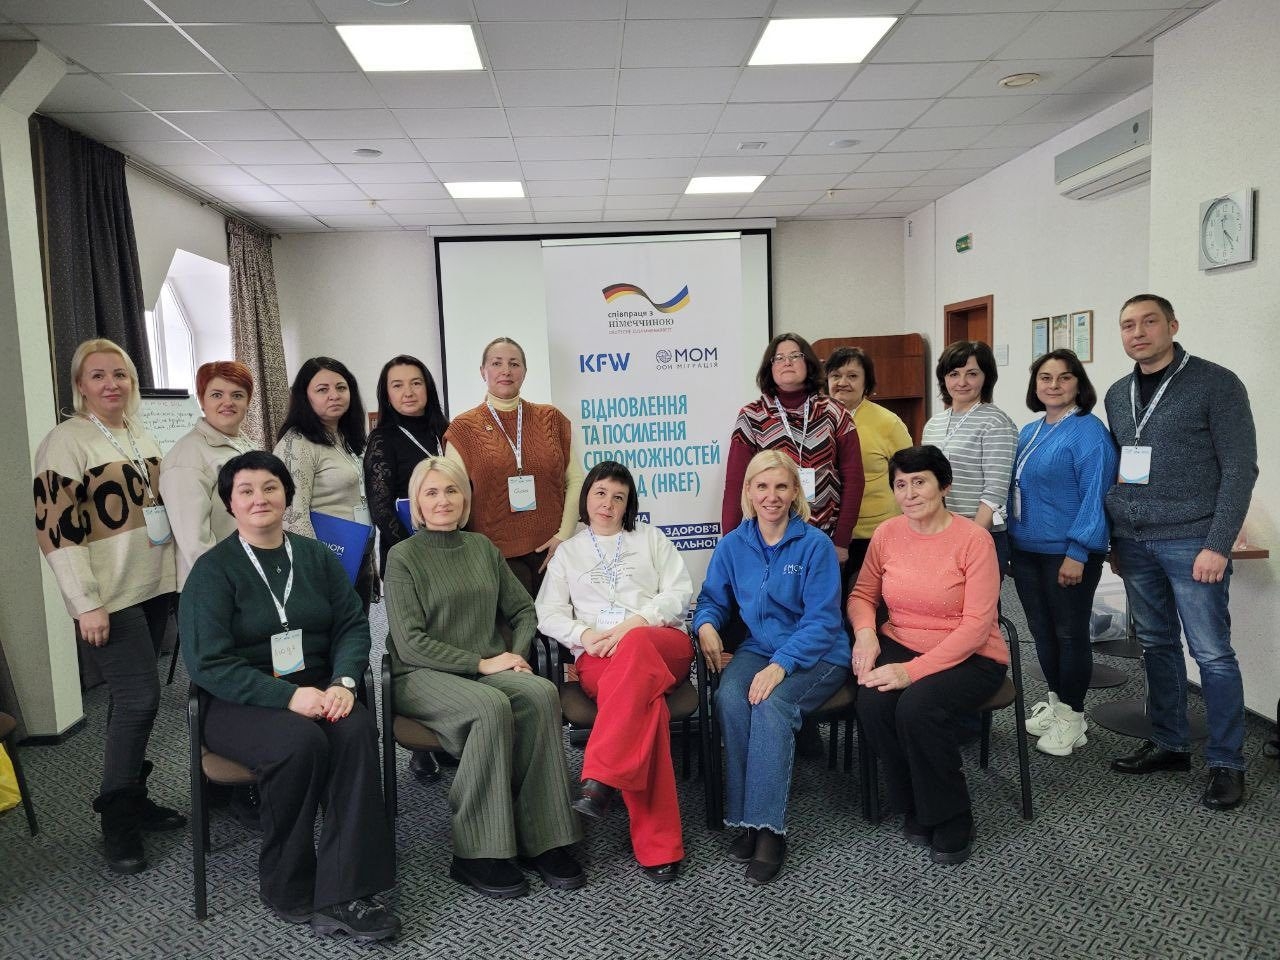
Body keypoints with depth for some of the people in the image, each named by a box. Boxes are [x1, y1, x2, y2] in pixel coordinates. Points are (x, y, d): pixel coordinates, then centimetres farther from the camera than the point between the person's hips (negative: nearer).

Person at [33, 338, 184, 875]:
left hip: (154, 587, 7)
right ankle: (117, 822, 7)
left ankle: (135, 797, 26)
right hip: (110, 598, -7)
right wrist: (86, 604, -18)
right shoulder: (67, 441, -10)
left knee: (131, 700, 13)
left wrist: (176, 570, 17)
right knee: (139, 698, -8)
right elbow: (55, 527, -15)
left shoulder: (140, 436, 12)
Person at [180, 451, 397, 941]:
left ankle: (342, 891, -24)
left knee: (357, 730, -28)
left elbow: (352, 625, 6)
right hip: (240, 702, -3)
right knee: (300, 743, -33)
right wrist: (289, 696, -22)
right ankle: (289, 891, -11)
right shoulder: (213, 570, -3)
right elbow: (209, 663, -11)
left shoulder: (316, 557, 10)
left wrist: (342, 683, -14)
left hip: (317, 691, 3)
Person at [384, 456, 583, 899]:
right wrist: (481, 664, -14)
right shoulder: (403, 557, 0)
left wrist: (517, 655, -2)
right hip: (423, 675, -4)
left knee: (542, 693, -27)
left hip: (490, 670, 4)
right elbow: (410, 643, -9)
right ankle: (476, 854, -23)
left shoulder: (482, 547, 14)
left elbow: (523, 610, 18)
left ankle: (543, 840, -20)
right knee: (491, 706, -35)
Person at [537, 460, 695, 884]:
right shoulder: (567, 551, 24)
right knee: (644, 701, -36)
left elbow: (679, 593, 9)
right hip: (597, 656, 0)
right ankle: (658, 845, -36)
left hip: (663, 642, 0)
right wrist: (585, 635, -8)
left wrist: (636, 622, -9)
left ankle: (601, 779, -45)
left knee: (635, 647, -41)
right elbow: (548, 613, 13)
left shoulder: (650, 538, 22)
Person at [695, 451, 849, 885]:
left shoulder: (815, 544, -8)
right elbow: (713, 599, 14)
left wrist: (781, 664, -25)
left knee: (771, 703, -32)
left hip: (816, 655, -3)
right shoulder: (733, 545, 4)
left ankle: (768, 829, -22)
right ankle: (745, 819, -18)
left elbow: (822, 621, -13)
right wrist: (706, 624, -10)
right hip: (757, 648, 3)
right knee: (729, 699, -28)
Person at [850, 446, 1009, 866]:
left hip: (969, 658, -4)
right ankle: (915, 809, 1)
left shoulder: (974, 539, -13)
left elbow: (976, 626, -18)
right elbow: (862, 594, 13)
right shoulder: (886, 533, 1)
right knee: (872, 703, -27)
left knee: (918, 706, -32)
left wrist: (913, 670, -25)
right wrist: (865, 631, -11)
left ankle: (952, 822, -5)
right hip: (900, 646, 4)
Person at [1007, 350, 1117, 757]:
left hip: (1067, 552, -7)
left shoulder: (1089, 432, -12)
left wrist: (1078, 552, -21)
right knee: (1041, 630, 16)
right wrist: (1012, 541, 15)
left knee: (1069, 633, 5)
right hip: (1026, 549, 7)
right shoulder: (1029, 433, 12)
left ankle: (1072, 716, 19)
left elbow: (1095, 496, -17)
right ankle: (1056, 702, 31)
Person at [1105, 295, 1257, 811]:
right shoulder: (1117, 394, 11)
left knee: (1212, 654, 0)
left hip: (1191, 541, -5)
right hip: (1134, 542, 5)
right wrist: (1116, 537, 13)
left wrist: (1217, 544, -14)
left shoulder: (1216, 383, -6)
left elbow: (1240, 468, -9)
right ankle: (1168, 744, 26)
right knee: (1157, 646, 13)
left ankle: (1226, 763, 13)